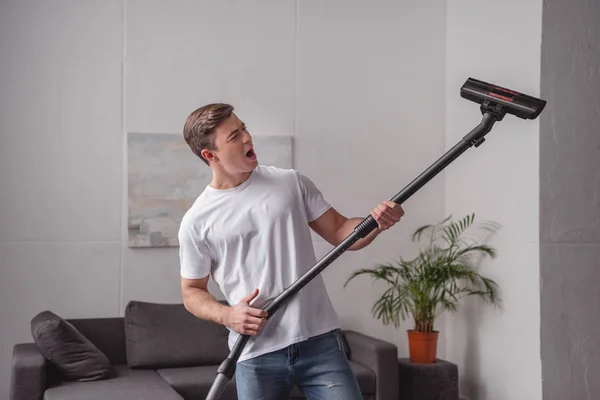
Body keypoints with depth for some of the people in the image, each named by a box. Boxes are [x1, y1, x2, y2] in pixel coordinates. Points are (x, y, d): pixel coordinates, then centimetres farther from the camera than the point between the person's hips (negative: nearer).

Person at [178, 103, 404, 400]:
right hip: (255, 357, -1)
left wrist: (376, 223, -10)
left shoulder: (292, 182, 5)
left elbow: (339, 232, 10)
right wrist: (226, 315, -10)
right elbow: (191, 292, 9)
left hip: (320, 341, 1)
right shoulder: (197, 221, 0)